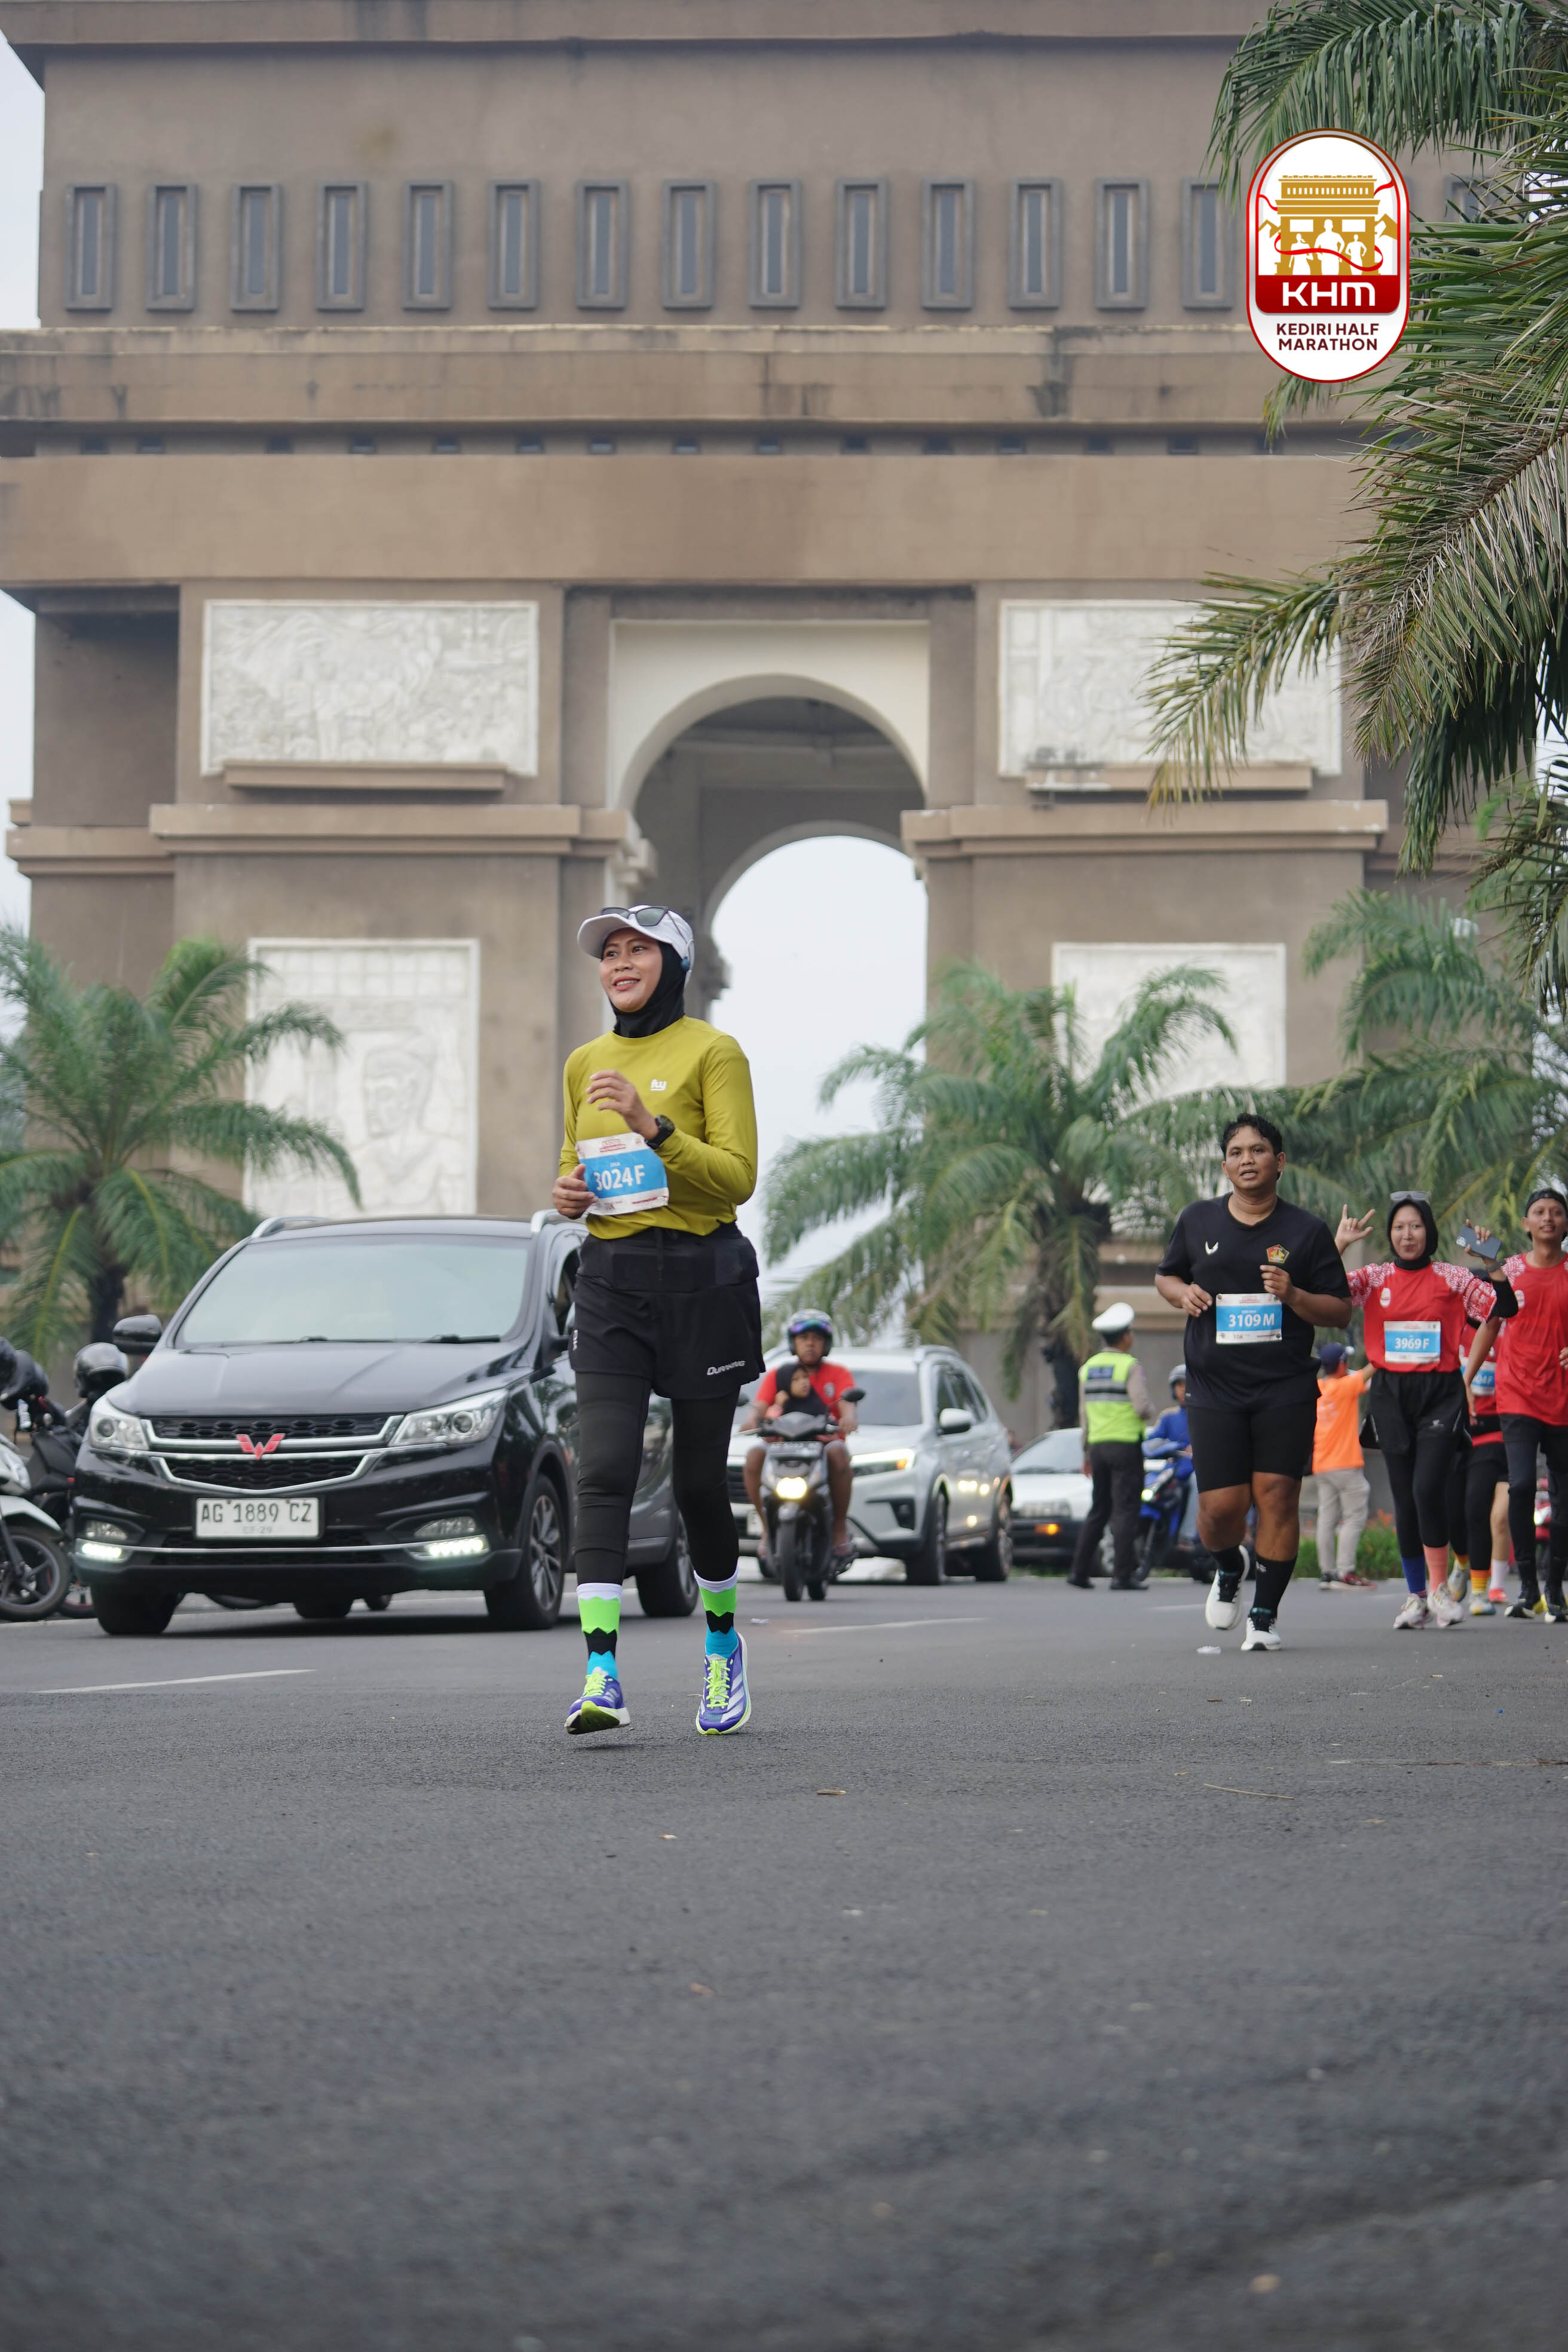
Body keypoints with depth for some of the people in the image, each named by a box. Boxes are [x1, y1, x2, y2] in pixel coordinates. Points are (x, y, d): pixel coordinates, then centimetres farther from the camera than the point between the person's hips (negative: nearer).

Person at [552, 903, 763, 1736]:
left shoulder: (713, 1053, -4)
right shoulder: (585, 1063, 12)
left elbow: (738, 1177, -12)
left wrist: (653, 1127, -23)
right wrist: (569, 1191, 3)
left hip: (701, 1279, -4)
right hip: (611, 1282, 4)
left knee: (698, 1481, 6)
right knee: (604, 1472, -13)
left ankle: (723, 1643, 31)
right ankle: (601, 1676, -21)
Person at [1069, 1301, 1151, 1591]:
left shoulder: (1088, 1367, 10)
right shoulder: (1130, 1366, -10)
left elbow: (1084, 1413, 13)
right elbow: (1142, 1407, -18)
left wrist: (1086, 1452, 18)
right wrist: (1146, 1415, 6)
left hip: (1098, 1445, 6)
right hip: (1126, 1445, -6)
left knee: (1098, 1510, 13)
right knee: (1125, 1510, -4)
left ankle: (1080, 1571, 11)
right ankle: (1122, 1575, -8)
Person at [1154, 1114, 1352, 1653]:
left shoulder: (1306, 1231, 2)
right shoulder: (1197, 1221, 8)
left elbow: (1341, 1313, 3)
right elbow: (1166, 1275, 23)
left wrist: (1294, 1296, -15)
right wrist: (1181, 1293, -1)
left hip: (1286, 1390, -1)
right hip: (1214, 1390, 1)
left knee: (1277, 1497, -7)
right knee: (1221, 1506, -6)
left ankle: (1266, 1613, 5)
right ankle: (1228, 1569, 28)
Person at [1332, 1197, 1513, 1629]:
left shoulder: (1452, 1278, 4)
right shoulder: (1375, 1278, 8)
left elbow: (1502, 1308, -1)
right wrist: (1340, 1245, -12)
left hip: (1440, 1393, -2)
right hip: (1391, 1395, 2)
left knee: (1428, 1488, -17)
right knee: (1405, 1497, 4)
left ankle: (1439, 1586, -4)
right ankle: (1416, 1597, 14)